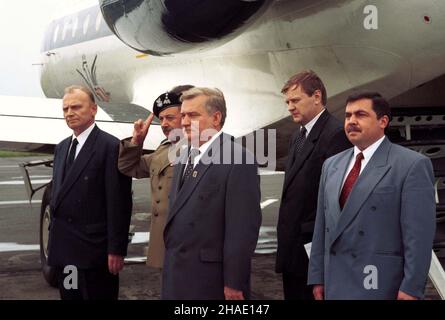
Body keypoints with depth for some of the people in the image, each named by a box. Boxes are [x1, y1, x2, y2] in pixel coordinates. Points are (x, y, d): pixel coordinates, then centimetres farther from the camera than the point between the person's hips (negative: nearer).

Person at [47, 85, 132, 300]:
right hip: (63, 249, 7)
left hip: (94, 251, -7)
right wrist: (53, 237, 15)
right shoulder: (62, 148, 14)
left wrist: (116, 250, -16)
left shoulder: (111, 147, -11)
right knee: (68, 296, 14)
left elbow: (118, 203, -15)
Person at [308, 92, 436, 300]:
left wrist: (411, 288, -15)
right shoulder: (331, 165, 12)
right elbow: (322, 226, 12)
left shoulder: (412, 165, -7)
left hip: (380, 285, -5)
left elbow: (419, 234, -12)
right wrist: (318, 276, 9)